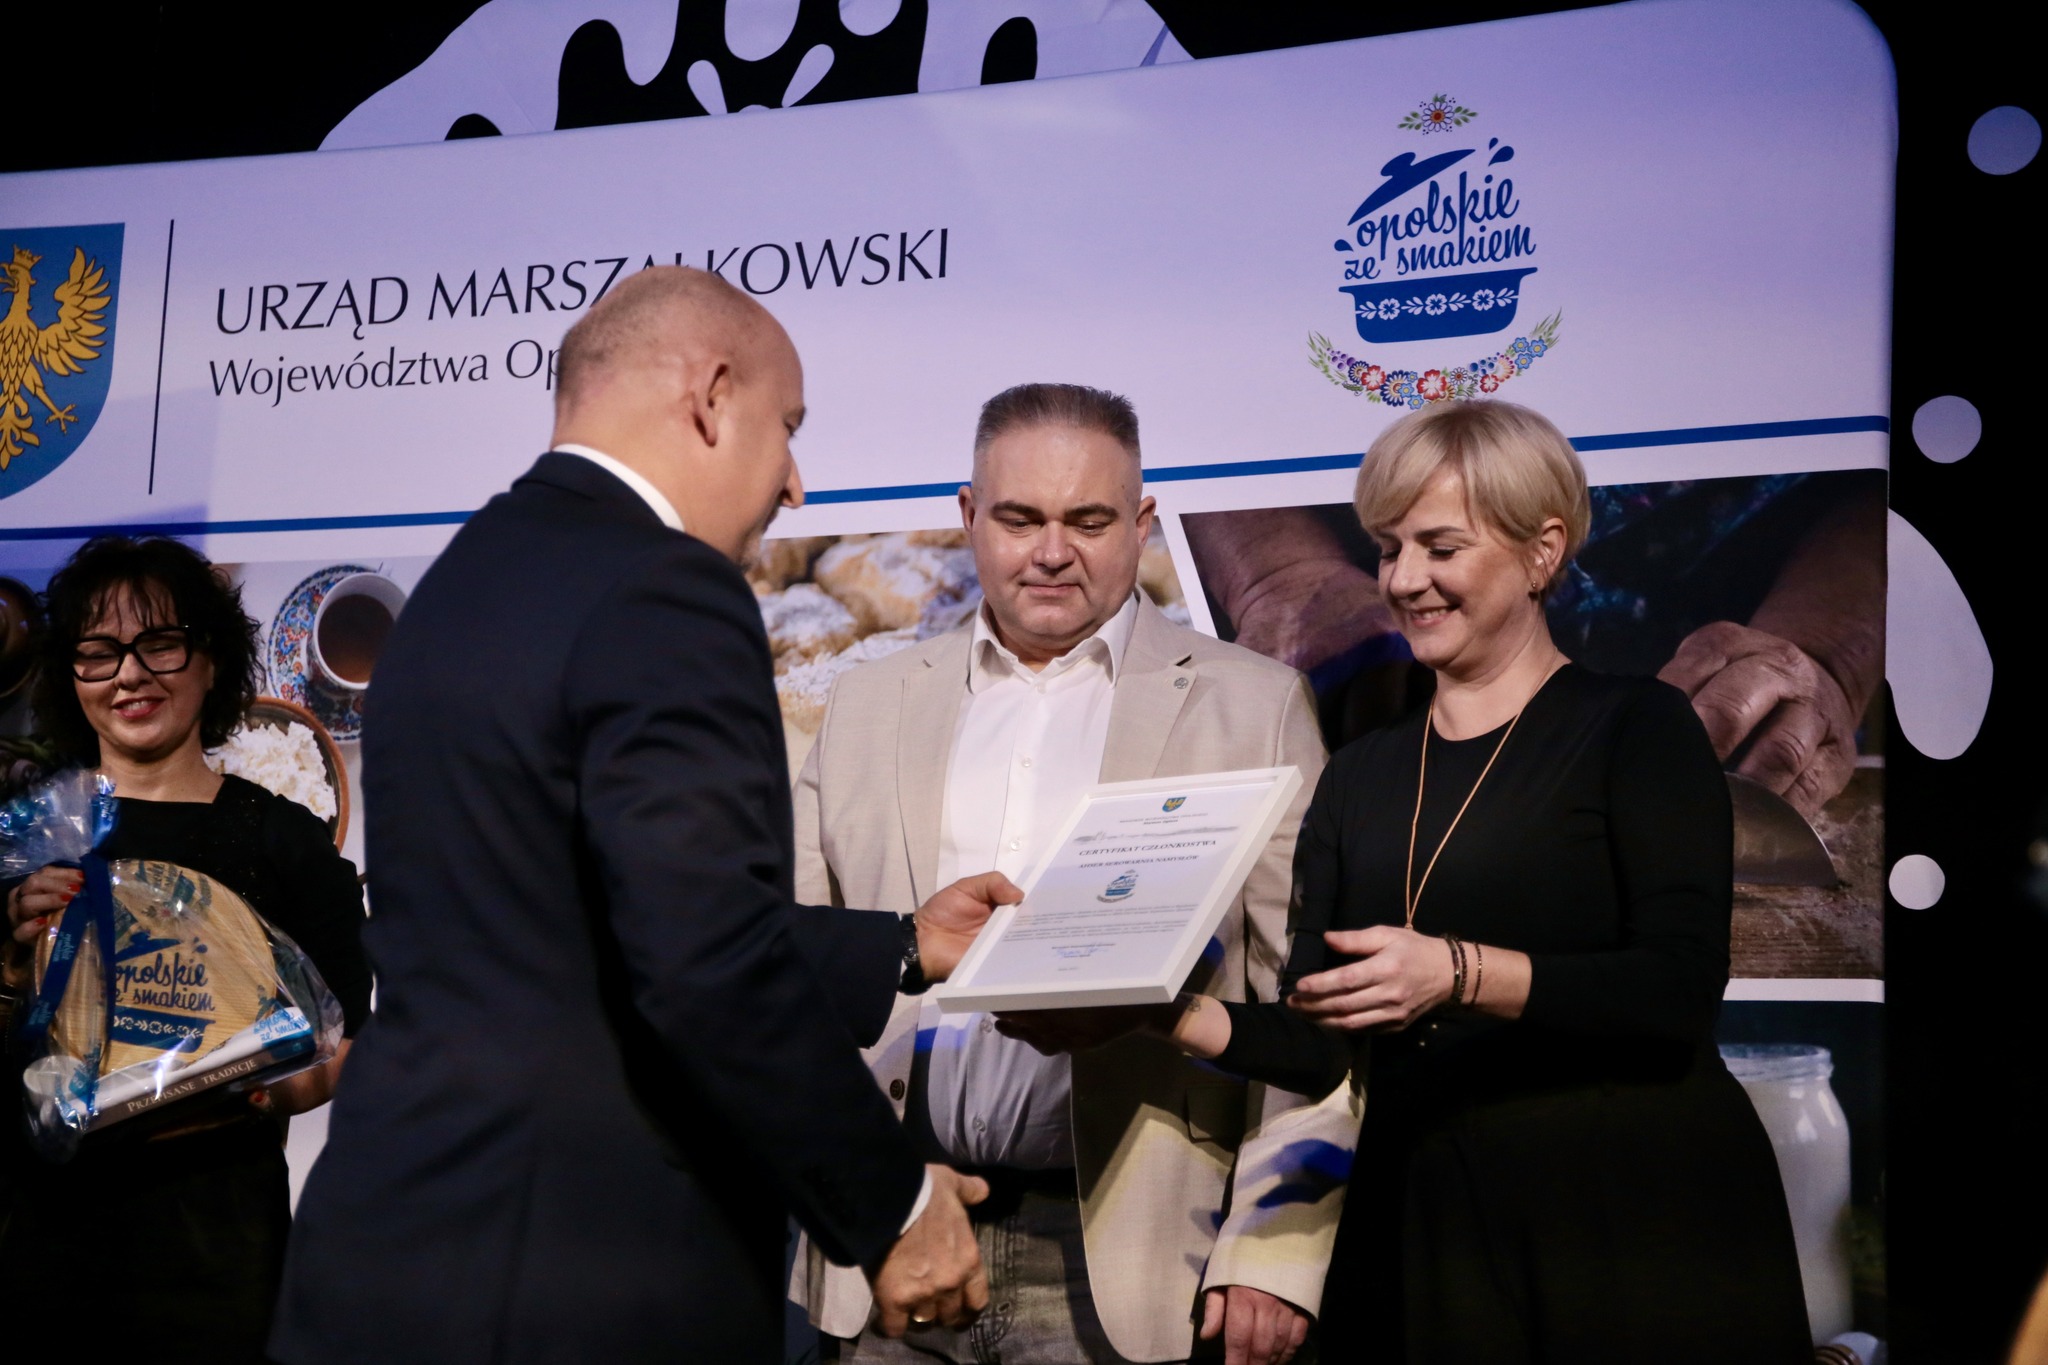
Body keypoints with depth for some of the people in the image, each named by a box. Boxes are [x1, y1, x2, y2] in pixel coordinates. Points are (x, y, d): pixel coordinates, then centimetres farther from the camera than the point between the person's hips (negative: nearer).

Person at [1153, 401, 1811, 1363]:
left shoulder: (1637, 730, -3)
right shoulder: (1360, 778, 11)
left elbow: (1683, 986, -17)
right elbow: (1316, 1045, 5)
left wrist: (1462, 975, -29)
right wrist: (1176, 1016, -13)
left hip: (1638, 1229, -4)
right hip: (1423, 1230, 4)